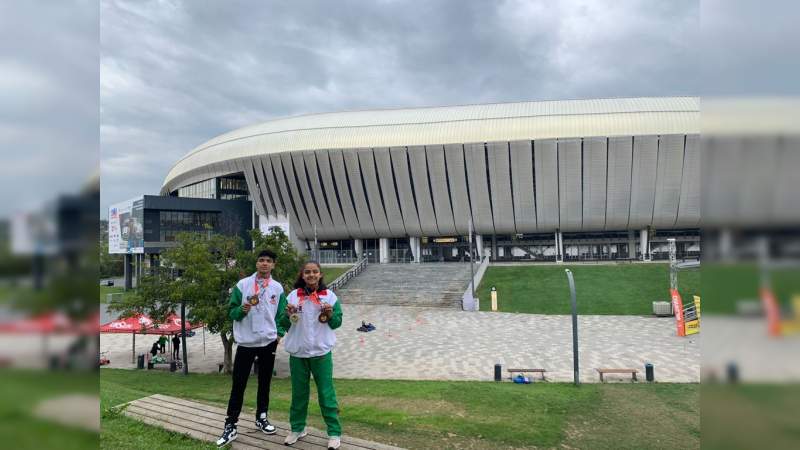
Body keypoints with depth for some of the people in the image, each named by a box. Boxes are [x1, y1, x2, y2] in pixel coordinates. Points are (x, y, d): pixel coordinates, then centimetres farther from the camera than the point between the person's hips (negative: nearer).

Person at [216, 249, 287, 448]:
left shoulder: (278, 288, 3)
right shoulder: (242, 284, -2)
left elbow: (281, 315, 8)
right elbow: (232, 312, 0)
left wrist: (279, 334, -4)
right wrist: (242, 309, -20)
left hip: (268, 342, 2)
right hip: (246, 342, -2)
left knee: (264, 383, 12)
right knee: (238, 384, -1)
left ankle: (261, 417, 27)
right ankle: (230, 425, 5)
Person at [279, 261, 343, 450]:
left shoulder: (329, 296, -3)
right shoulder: (293, 296, 1)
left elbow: (337, 323, 2)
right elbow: (284, 325, 5)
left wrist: (330, 315, -17)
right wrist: (288, 315, -15)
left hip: (321, 352, -2)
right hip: (298, 352, 2)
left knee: (326, 393, 2)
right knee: (298, 392, 15)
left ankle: (334, 433, 10)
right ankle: (297, 428, 30)